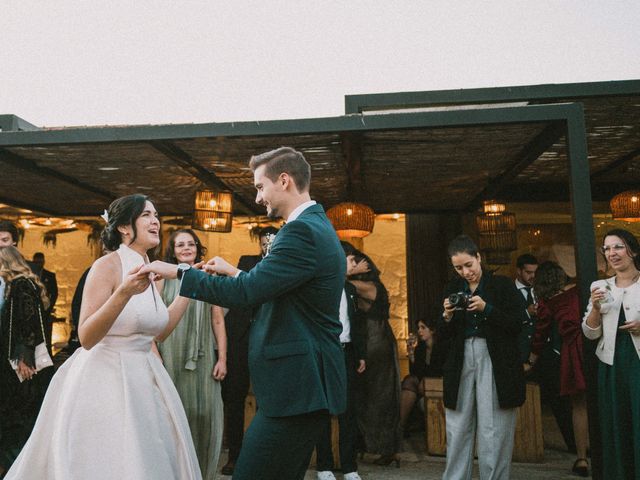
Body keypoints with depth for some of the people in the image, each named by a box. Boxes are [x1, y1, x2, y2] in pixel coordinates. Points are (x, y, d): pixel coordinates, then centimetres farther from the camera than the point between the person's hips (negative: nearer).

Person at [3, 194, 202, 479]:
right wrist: (124, 293, -31)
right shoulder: (107, 266, -14)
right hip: (105, 379, -7)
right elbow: (86, 338, -19)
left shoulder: (149, 272, 8)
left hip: (142, 378, 7)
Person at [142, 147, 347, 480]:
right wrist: (235, 272, 20)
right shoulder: (317, 226, 16)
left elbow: (246, 292, -21)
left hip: (296, 389, -11)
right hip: (306, 384, 11)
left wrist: (178, 272, -11)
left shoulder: (302, 231, -17)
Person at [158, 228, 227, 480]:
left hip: (203, 357, 1)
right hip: (171, 356, -1)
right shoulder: (163, 278, 4)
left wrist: (222, 358, -2)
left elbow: (218, 321, 5)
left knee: (204, 414, 1)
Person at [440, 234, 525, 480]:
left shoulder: (503, 285, 1)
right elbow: (443, 335, 12)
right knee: (458, 430, 6)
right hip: (461, 363, 3)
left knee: (494, 431, -1)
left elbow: (516, 325, -5)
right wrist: (447, 316, -9)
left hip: (495, 364, -3)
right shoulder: (452, 289, 11)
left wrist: (486, 308, -16)